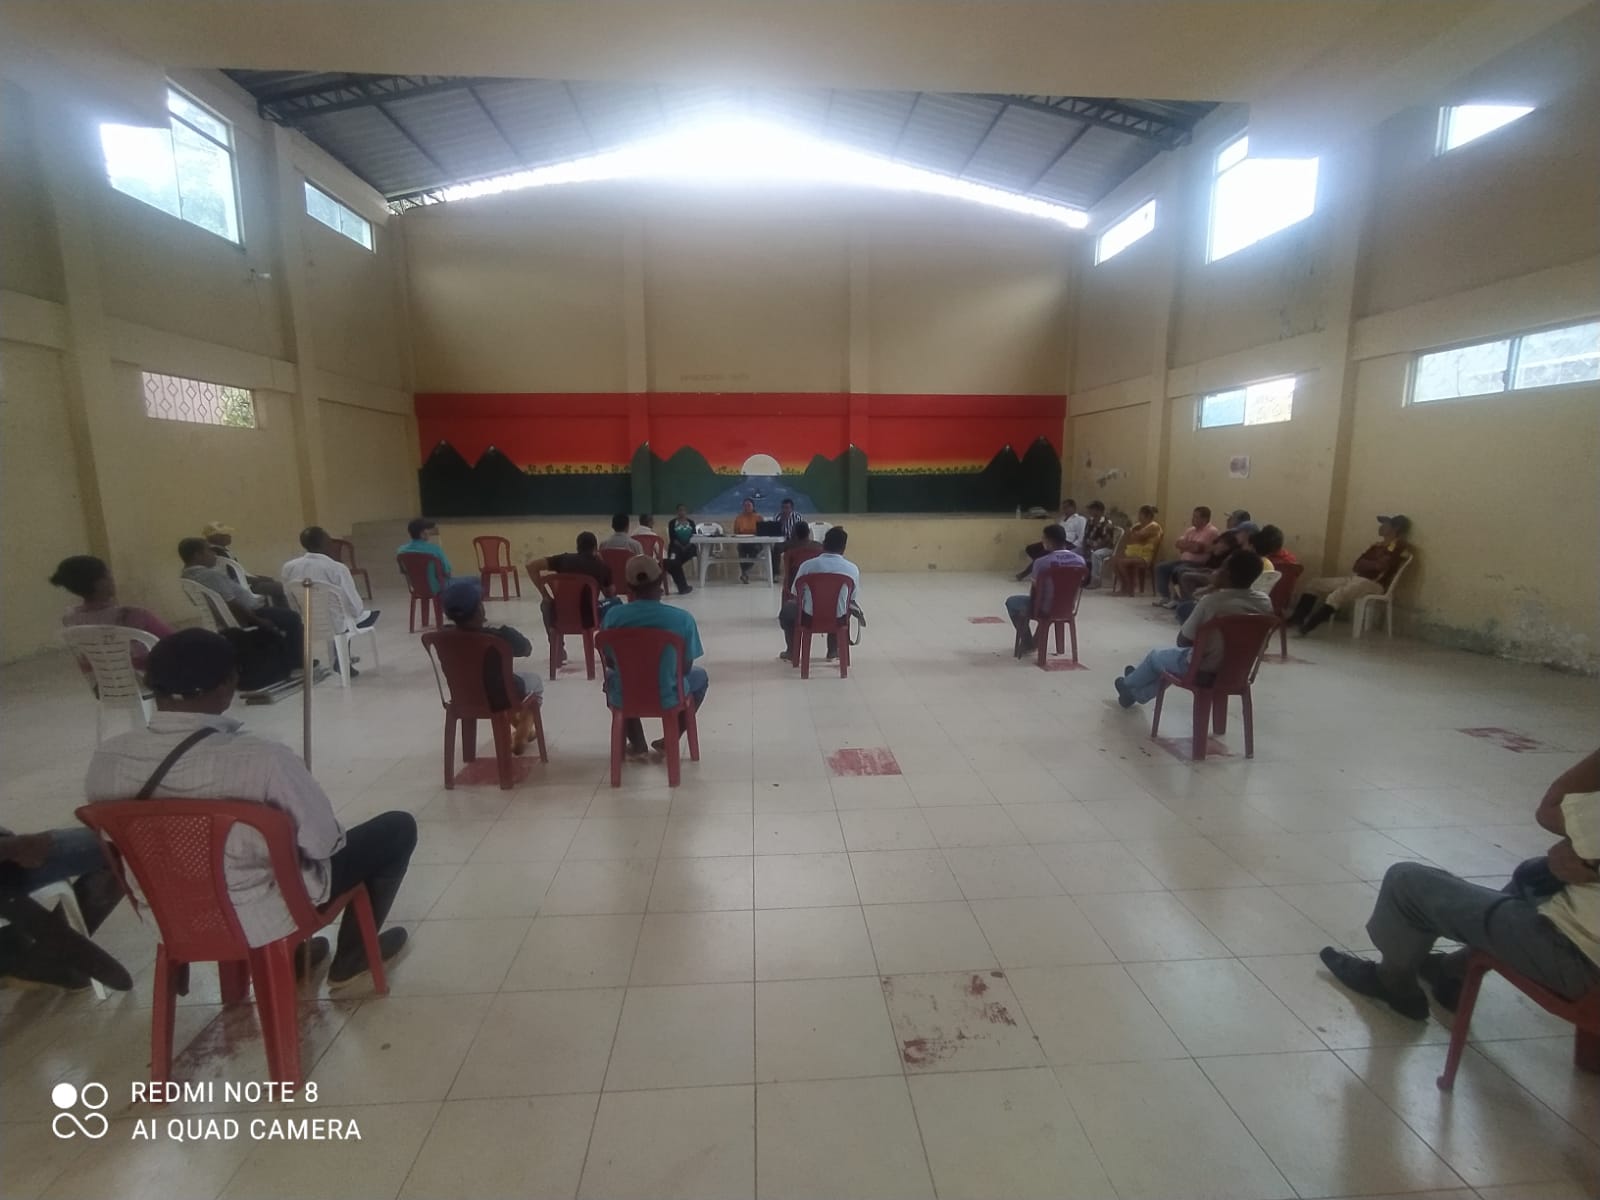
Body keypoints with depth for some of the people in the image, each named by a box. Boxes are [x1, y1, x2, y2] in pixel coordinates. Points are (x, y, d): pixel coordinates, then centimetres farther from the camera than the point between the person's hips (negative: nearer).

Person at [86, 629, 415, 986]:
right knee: (398, 828, 11)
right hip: (263, 919, -6)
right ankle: (350, 958, 26)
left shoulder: (105, 760, -15)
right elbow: (324, 842, -21)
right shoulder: (263, 759, -33)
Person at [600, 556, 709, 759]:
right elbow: (685, 667, -5)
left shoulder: (613, 615, -12)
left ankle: (636, 743, 31)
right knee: (699, 676, 31)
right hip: (667, 697, -1)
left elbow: (610, 662, 1)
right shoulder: (682, 619, -16)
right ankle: (669, 740, 25)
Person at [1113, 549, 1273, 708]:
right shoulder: (1266, 603, -9)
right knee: (1171, 657, 33)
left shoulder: (1211, 601, -26)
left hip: (1204, 670, -6)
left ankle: (1129, 685, 52)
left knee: (1156, 656, 25)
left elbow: (1183, 641, -14)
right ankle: (1138, 693, 50)